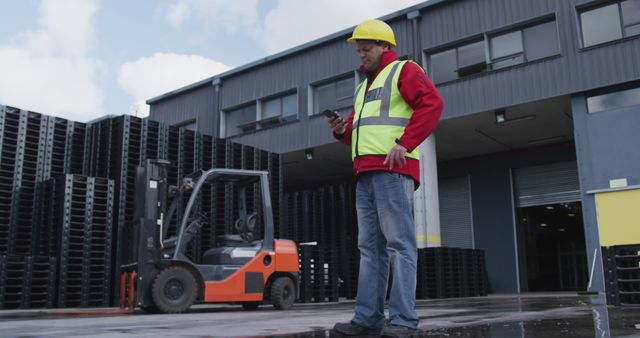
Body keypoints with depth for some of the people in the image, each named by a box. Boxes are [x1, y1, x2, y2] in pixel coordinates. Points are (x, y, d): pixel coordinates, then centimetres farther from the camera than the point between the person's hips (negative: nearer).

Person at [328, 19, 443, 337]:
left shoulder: (403, 70, 6)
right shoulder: (364, 87, 31)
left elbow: (432, 103, -10)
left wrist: (404, 144, -18)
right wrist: (342, 130, 8)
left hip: (392, 170, -8)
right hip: (365, 173, 8)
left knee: (398, 242, -10)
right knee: (370, 246, 4)